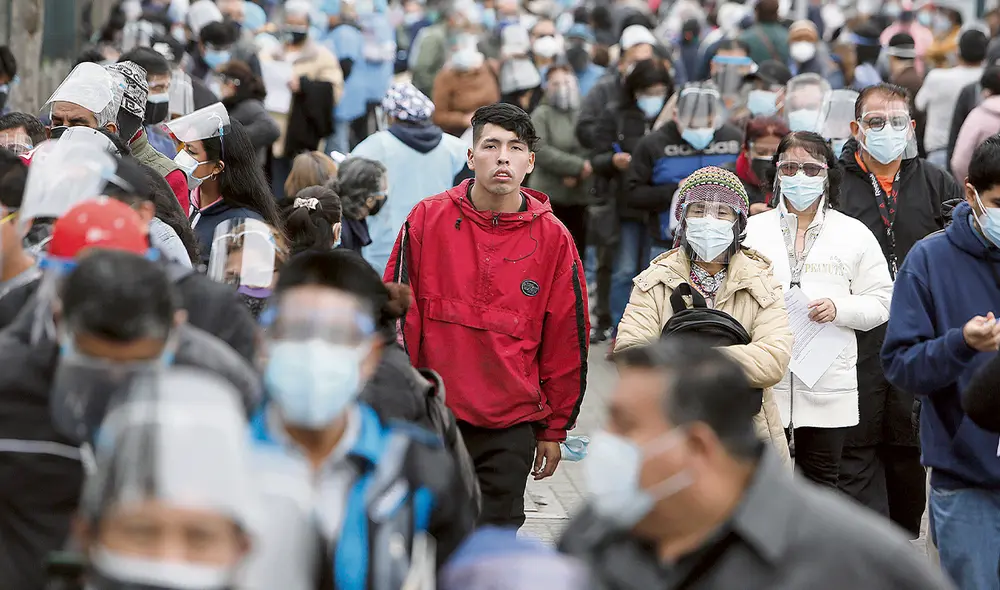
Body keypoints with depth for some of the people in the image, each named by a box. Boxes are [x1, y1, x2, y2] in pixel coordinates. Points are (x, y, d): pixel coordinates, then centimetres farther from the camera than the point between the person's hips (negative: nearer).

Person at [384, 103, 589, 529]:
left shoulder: (552, 239, 0)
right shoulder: (427, 220, -1)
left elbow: (567, 341, 6)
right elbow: (396, 316, 2)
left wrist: (554, 429, 7)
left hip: (510, 428, 0)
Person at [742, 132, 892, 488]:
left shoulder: (854, 234, 7)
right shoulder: (752, 230, 9)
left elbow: (881, 302, 6)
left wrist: (839, 309, -12)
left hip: (828, 387, 0)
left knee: (820, 484, 6)